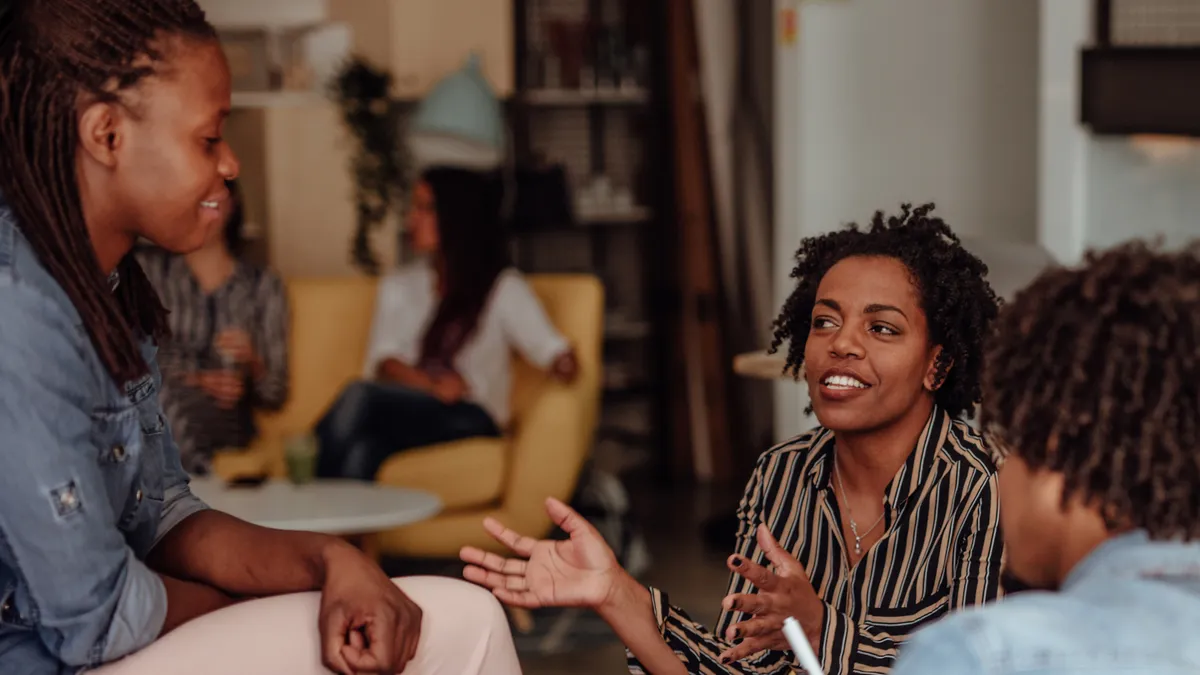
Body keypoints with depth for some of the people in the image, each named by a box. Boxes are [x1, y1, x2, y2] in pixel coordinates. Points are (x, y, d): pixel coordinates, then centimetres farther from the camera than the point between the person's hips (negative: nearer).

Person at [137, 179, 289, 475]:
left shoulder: (263, 286, 13)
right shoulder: (147, 269, 12)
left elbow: (275, 398, 12)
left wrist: (253, 363, -9)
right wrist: (196, 381, -12)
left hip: (225, 425, 0)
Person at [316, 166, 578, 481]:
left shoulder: (504, 287, 12)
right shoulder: (398, 287, 25)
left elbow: (550, 348, -2)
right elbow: (382, 361, 8)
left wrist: (563, 363, -28)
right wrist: (429, 384, -14)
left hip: (469, 420, -4)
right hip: (400, 415, 4)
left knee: (360, 396, -34)